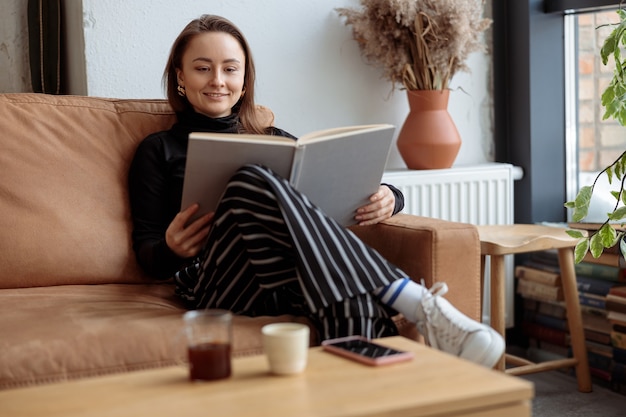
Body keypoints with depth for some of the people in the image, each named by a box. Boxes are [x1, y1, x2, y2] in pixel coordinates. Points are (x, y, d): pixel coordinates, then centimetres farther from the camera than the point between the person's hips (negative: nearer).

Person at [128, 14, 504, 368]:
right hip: (215, 285, -2)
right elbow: (146, 249, 10)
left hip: (291, 280, 3)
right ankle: (419, 306, -42)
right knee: (255, 182, -33)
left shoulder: (275, 140, 27)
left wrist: (387, 199, -3)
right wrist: (171, 250, -15)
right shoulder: (159, 150, 19)